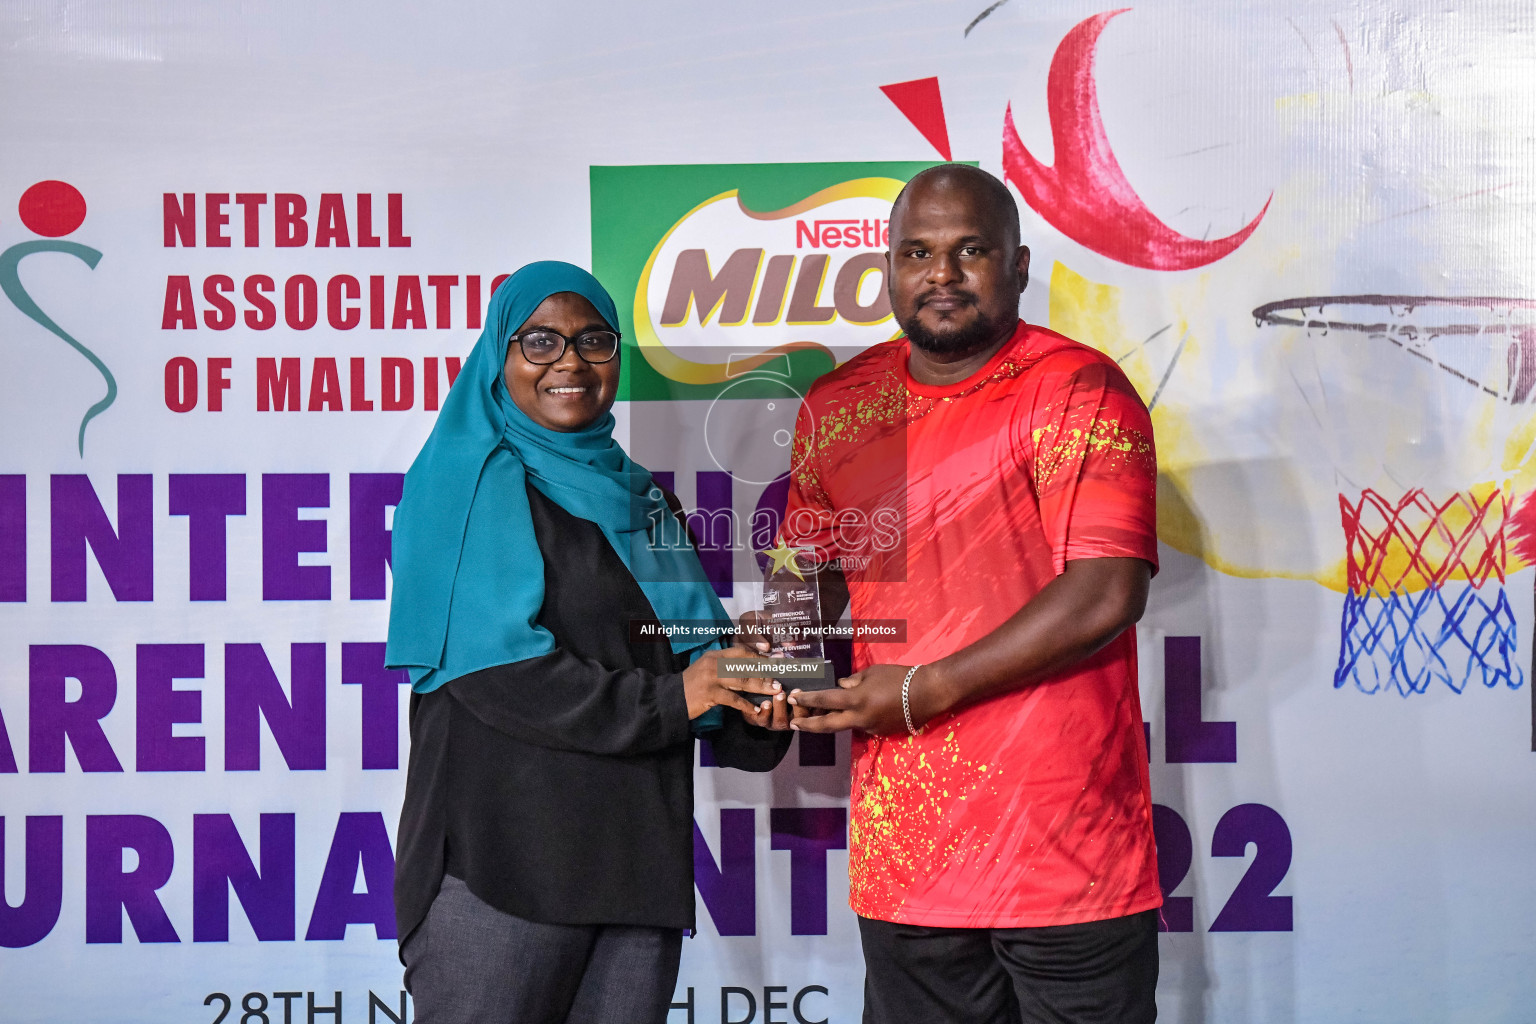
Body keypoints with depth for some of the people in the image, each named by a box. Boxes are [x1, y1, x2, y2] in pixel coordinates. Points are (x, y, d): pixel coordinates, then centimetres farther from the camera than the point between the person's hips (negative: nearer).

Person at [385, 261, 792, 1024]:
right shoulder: (472, 480, -3)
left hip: (639, 865, 6)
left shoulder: (637, 496, 18)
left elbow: (696, 642, 12)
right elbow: (490, 667, -15)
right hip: (504, 862, -6)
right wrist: (665, 701, -16)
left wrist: (750, 708, -10)